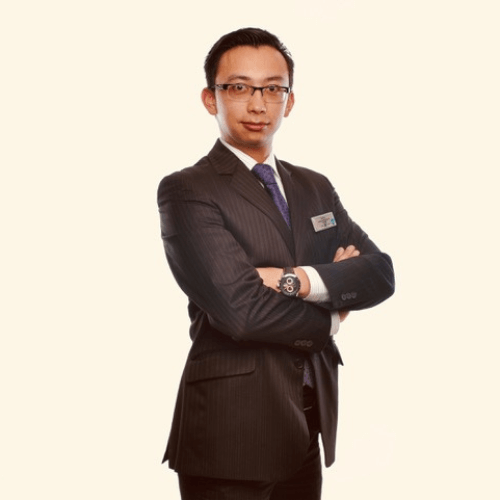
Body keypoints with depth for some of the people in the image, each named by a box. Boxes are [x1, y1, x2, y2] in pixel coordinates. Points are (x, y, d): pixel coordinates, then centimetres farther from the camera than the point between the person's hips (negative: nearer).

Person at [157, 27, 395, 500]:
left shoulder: (314, 188, 12)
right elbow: (242, 310, -20)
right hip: (232, 432, -6)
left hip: (307, 426, 6)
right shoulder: (185, 191, -10)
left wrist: (300, 281, -16)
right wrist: (330, 318, -5)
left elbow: (380, 272, 1)